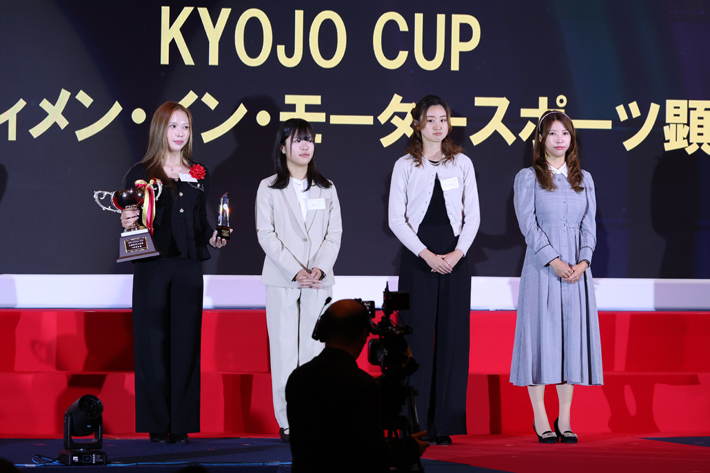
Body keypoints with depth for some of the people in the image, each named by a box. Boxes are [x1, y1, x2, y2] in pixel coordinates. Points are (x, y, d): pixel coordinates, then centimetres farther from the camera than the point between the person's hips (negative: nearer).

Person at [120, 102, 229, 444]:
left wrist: (213, 238, -1)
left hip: (188, 268, 3)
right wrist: (127, 223, -20)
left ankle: (182, 425, 7)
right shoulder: (141, 174, 2)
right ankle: (157, 425, 5)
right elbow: (130, 222, 1)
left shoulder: (198, 176, 13)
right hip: (151, 267, -3)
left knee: (186, 344, 2)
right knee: (153, 344, -2)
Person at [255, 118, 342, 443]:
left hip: (319, 281, 2)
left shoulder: (326, 188, 12)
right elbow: (266, 234, -3)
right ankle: (287, 422, 0)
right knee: (284, 351, -4)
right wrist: (295, 271, -13)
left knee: (314, 350, -1)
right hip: (282, 281, -2)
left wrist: (319, 269, -9)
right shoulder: (269, 188, 5)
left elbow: (334, 233, 7)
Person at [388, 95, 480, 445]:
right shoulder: (405, 165, 4)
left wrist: (458, 252, -8)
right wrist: (426, 254, -12)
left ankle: (445, 424, 5)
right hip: (417, 255, -2)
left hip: (455, 256, 2)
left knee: (453, 336, 0)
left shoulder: (462, 163, 10)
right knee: (417, 335, -4)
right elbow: (396, 218, -2)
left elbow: (472, 214, 7)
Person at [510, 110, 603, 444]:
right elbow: (528, 223, -6)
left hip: (577, 269, 4)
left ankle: (565, 419, 8)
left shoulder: (584, 179, 14)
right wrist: (554, 261, -16)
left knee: (573, 336, 2)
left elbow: (589, 225, 8)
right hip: (542, 266, -4)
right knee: (540, 335, -4)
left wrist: (583, 260, -8)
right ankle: (540, 419, 1)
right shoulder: (527, 178, 3)